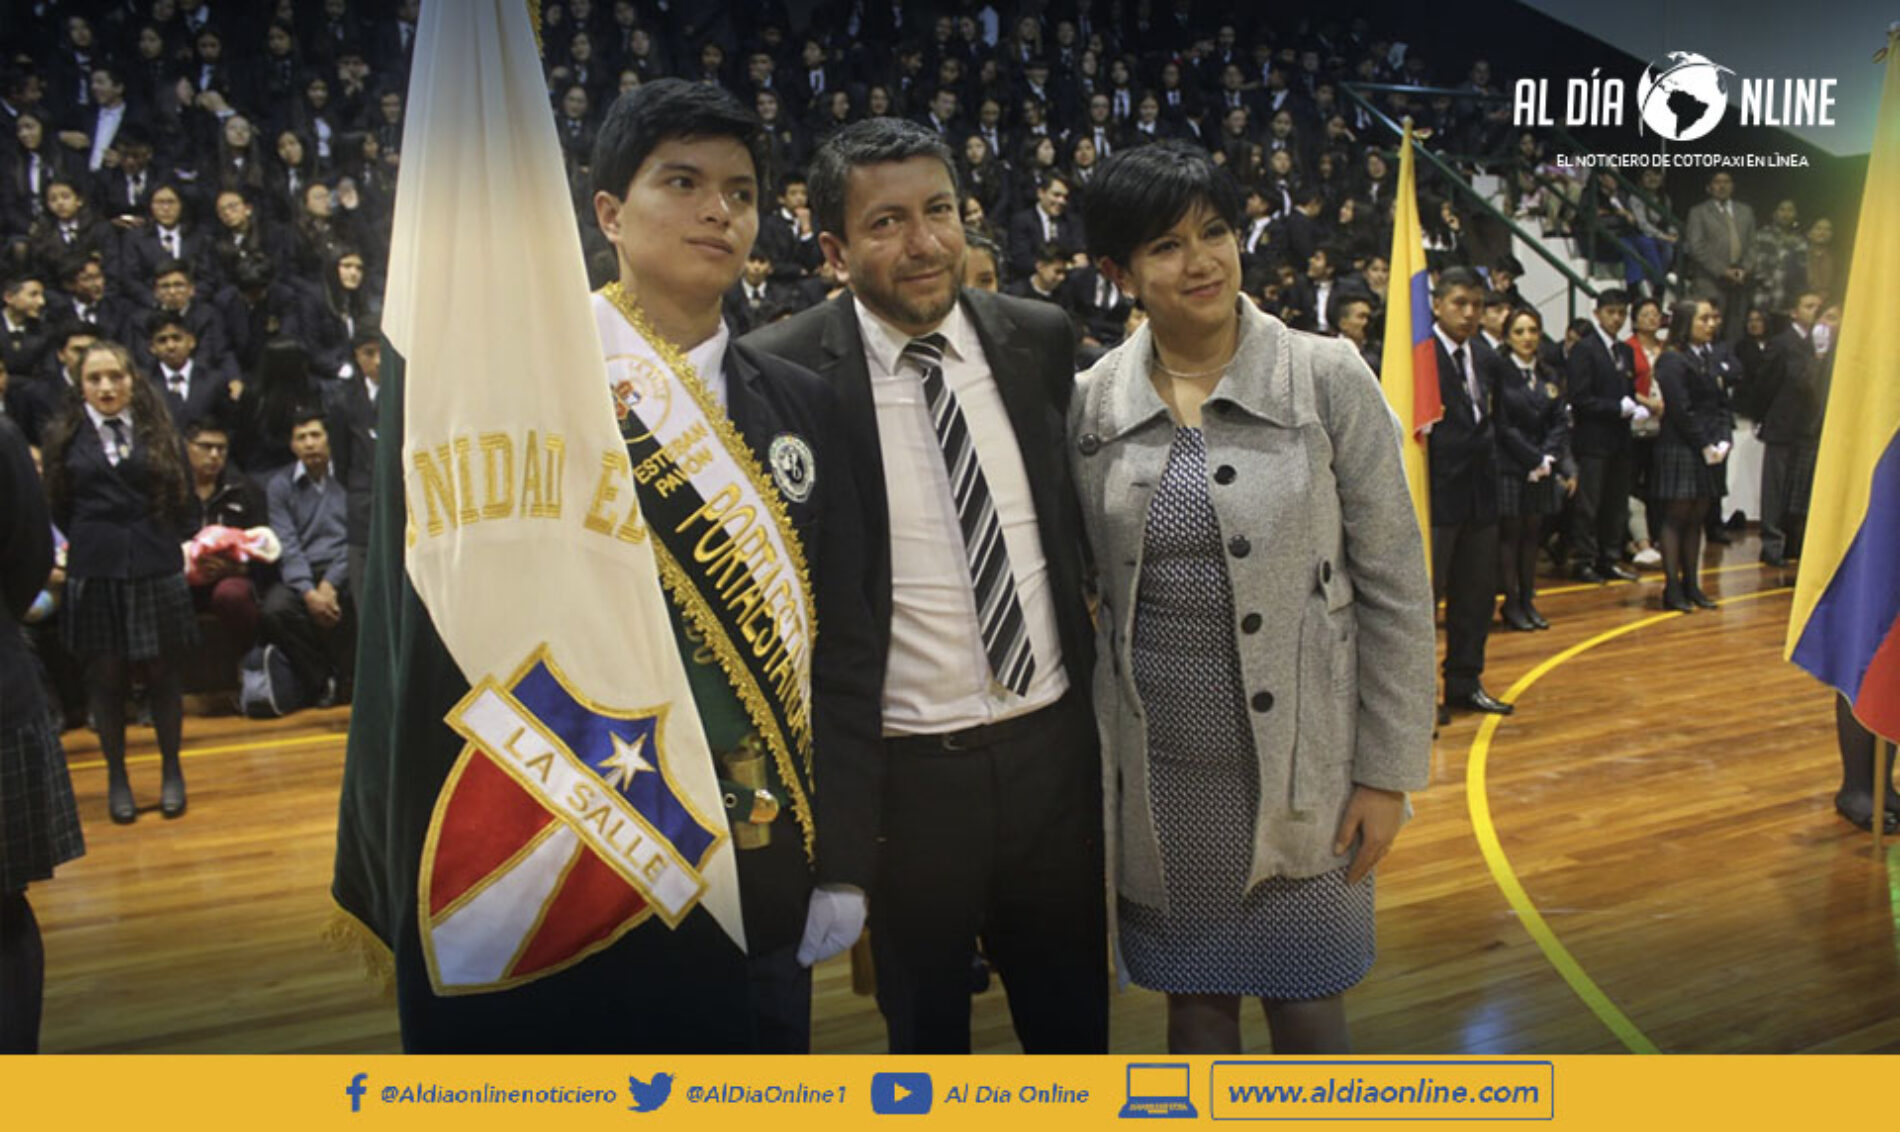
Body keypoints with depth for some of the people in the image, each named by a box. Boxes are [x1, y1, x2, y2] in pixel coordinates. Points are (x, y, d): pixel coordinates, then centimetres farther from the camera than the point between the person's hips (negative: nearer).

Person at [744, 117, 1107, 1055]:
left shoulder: (1039, 338, 0)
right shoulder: (787, 371, -13)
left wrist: (1094, 682, 13)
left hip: (1052, 742, 4)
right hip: (905, 766, -3)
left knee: (1072, 1010, 21)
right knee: (925, 1024, 17)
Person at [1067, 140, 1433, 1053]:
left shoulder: (1327, 380, -6)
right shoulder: (1091, 404, 0)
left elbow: (1395, 587, -5)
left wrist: (1387, 771, -6)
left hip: (1298, 763, -1)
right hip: (1158, 771, 2)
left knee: (1306, 1009, 13)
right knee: (1195, 1004, 17)